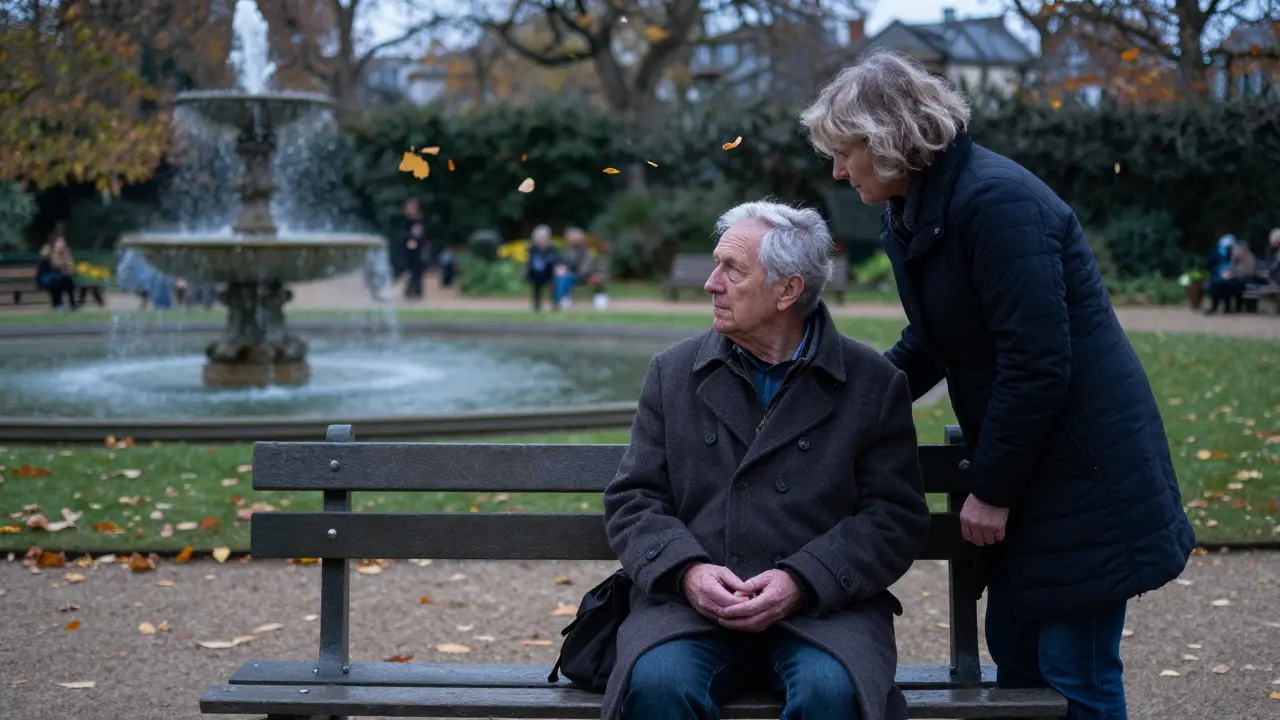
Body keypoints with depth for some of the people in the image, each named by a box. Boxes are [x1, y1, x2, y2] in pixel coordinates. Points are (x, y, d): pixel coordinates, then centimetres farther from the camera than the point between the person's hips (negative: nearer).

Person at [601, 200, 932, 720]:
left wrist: (802, 581, -14)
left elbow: (896, 517, 0)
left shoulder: (874, 384, 5)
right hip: (692, 600, 1)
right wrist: (686, 569, -11)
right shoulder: (673, 373, 12)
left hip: (822, 605, -1)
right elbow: (632, 500, 9)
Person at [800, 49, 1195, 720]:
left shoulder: (995, 200, -21)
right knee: (1014, 651, 16)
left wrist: (991, 490, -16)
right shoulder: (915, 209, 8)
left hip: (1083, 472, -9)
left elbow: (1037, 364, -23)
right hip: (1026, 471, 10)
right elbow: (930, 341, 19)